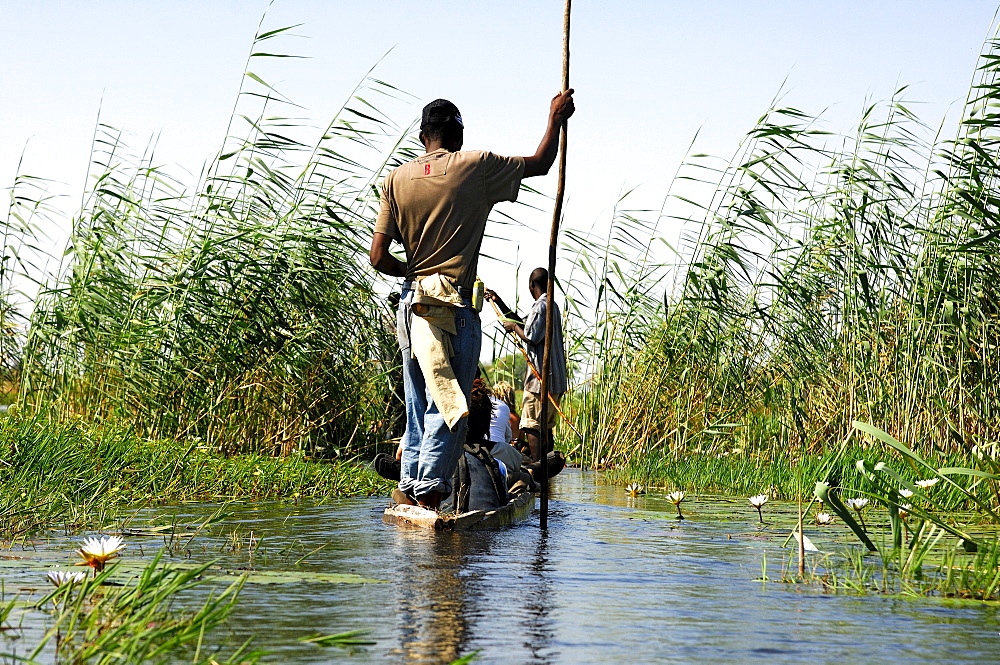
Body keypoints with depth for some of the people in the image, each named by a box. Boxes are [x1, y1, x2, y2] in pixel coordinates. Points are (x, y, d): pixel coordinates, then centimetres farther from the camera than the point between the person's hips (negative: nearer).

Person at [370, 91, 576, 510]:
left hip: (411, 303, 5)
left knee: (419, 404, 14)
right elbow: (540, 164, 10)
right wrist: (555, 118, 25)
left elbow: (379, 257, 1)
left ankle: (409, 488, 18)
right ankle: (429, 491, -10)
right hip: (454, 308, -5)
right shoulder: (475, 168, -4)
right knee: (447, 404, -5)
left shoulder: (396, 179, 6)